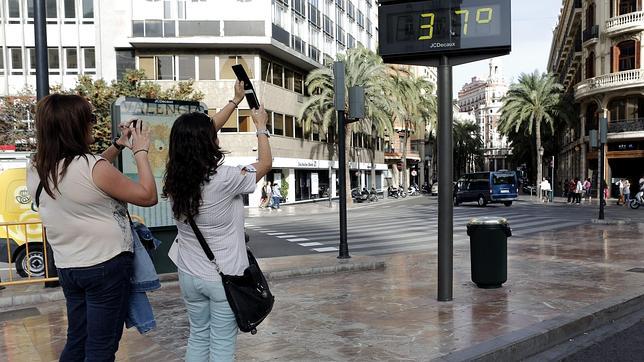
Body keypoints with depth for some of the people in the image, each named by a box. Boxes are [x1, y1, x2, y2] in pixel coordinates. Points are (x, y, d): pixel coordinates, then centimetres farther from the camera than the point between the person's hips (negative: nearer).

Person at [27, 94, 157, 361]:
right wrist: (140, 151, -5)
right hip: (106, 266, -7)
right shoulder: (94, 167, -23)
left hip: (67, 267, 7)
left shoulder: (36, 169, 0)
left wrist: (119, 145, 14)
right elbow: (148, 196, -13)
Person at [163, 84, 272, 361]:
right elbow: (265, 163, -7)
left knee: (197, 337, 20)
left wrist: (235, 101, 14)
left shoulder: (174, 178, -7)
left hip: (189, 274, 6)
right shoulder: (224, 179, -24)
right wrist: (261, 126, 9)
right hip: (224, 275, -6)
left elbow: (200, 135, 6)